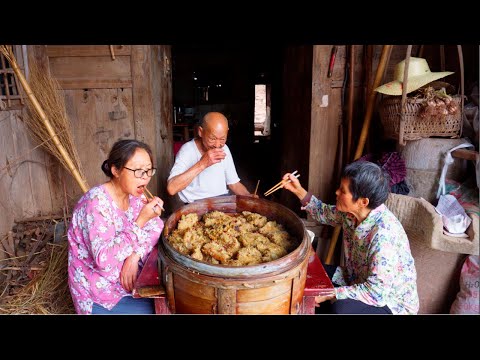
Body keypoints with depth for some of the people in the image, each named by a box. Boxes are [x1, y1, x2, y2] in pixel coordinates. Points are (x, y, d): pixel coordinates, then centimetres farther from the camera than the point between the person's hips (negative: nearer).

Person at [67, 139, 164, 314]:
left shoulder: (134, 195, -1)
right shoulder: (96, 202, -25)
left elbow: (157, 228, -5)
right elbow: (103, 260, -31)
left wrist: (135, 255, -20)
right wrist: (141, 220, -35)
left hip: (129, 280, 7)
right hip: (100, 296, -6)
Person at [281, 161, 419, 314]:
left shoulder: (384, 234, -33)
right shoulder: (351, 212, -11)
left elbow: (377, 292, -33)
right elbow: (324, 213, 10)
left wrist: (329, 294, -28)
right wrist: (298, 190, 0)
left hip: (393, 303, -7)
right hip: (358, 281, 8)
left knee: (341, 308, -32)